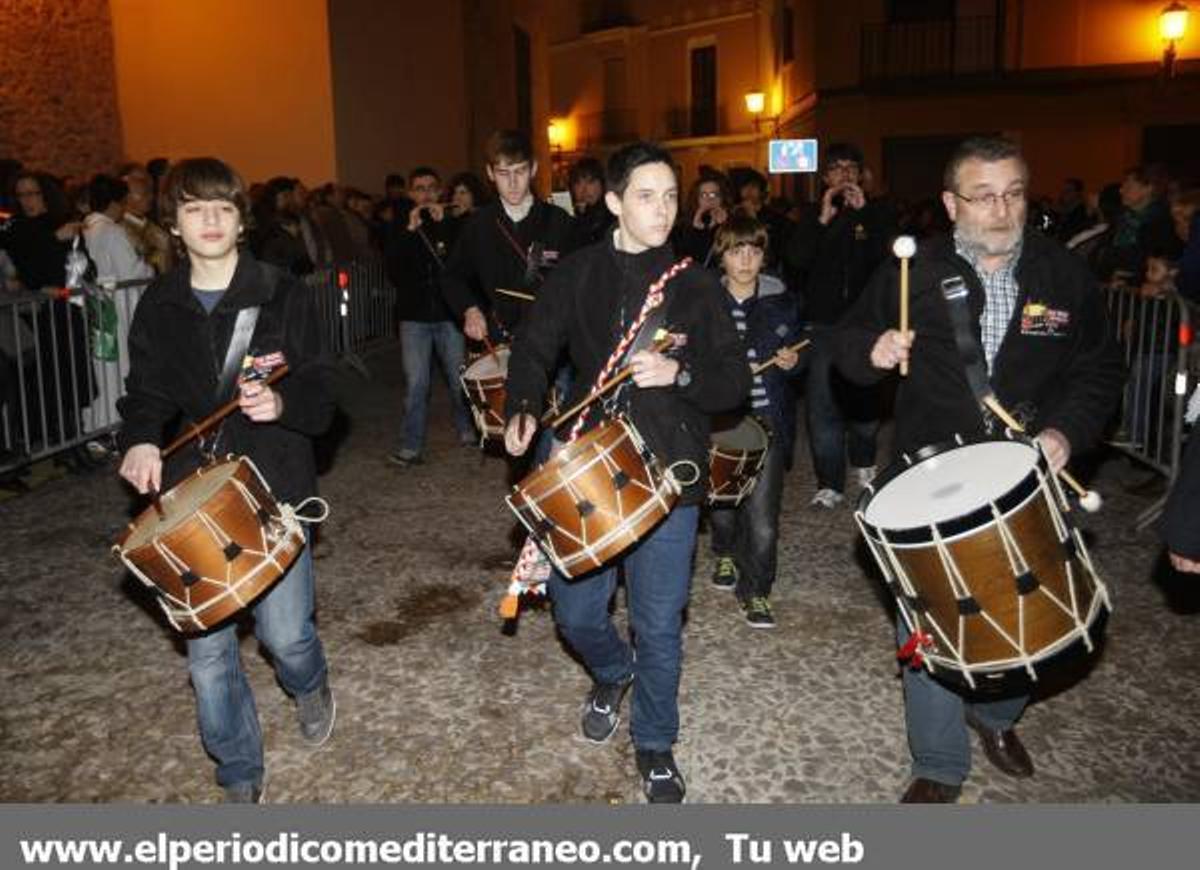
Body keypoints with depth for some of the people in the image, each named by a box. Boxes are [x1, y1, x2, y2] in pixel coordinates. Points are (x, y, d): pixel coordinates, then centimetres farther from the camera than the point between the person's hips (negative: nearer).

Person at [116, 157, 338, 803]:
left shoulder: (284, 295, -3)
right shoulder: (158, 307, 6)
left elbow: (320, 395, -4)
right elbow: (145, 393, 12)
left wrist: (281, 403, -25)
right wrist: (141, 440, -9)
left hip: (274, 488, -2)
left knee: (285, 633, -1)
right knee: (206, 649, 5)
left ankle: (310, 687, 38)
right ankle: (240, 775, 27)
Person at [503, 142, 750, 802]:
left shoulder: (694, 285, 0)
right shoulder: (578, 275, 3)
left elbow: (735, 381, 0)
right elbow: (535, 348, 9)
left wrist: (679, 373, -19)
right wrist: (524, 410, -9)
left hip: (667, 476, -1)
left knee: (659, 625, 5)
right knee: (574, 610, 10)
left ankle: (654, 742, 30)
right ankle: (612, 673, 45)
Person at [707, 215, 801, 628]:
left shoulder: (781, 301, 3)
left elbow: (796, 351, 15)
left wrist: (792, 360, -6)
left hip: (767, 419, -1)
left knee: (762, 512, -8)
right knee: (721, 500, 15)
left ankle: (756, 591, 8)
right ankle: (725, 554, 46)